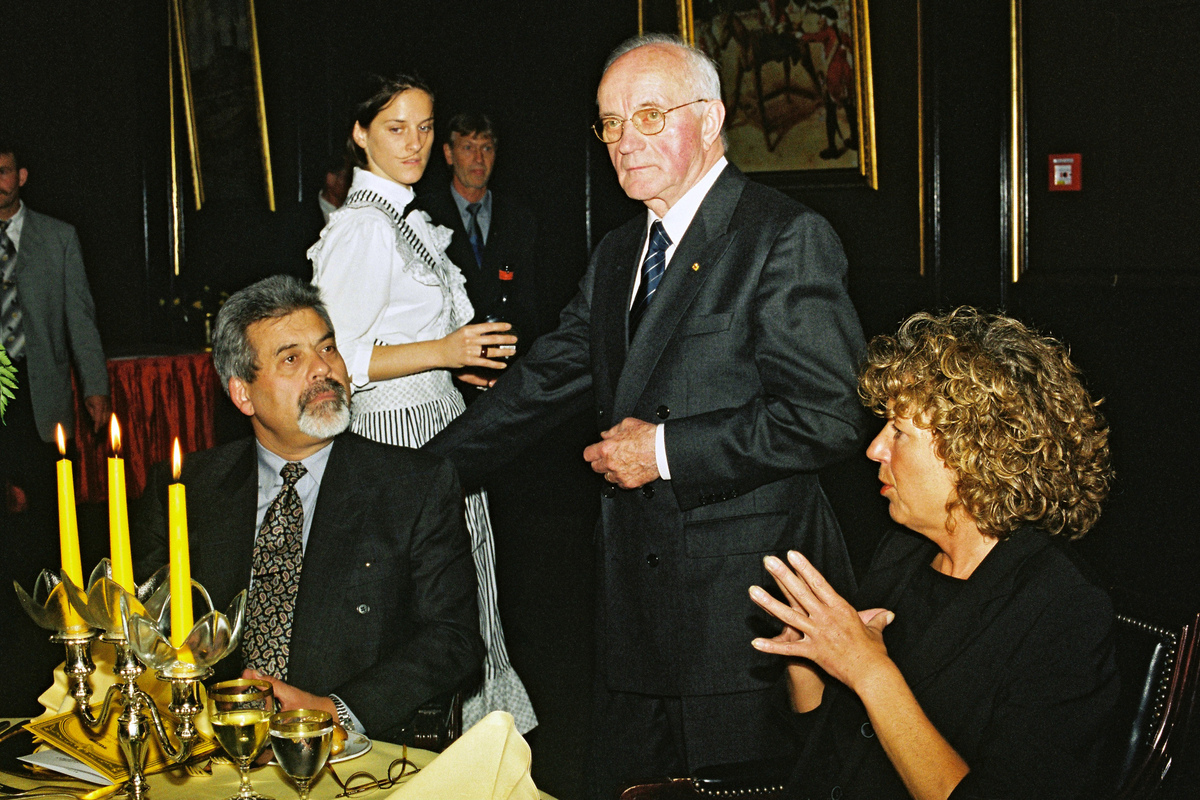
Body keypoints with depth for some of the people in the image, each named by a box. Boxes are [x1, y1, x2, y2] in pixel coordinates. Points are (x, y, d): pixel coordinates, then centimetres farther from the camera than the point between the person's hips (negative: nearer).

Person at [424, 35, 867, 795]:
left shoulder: (788, 238, -11)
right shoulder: (618, 255, 16)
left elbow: (826, 416, -19)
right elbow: (544, 380, 17)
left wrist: (666, 449, -15)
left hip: (748, 599, -7)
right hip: (639, 604, 8)